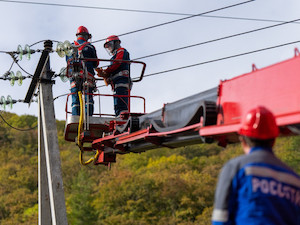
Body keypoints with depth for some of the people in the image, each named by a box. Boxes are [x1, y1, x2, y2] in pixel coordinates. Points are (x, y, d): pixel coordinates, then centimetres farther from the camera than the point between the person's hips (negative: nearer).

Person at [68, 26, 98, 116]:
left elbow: (68, 62, 20)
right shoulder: (89, 47, 6)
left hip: (73, 75, 3)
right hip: (87, 76, -3)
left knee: (75, 101, 3)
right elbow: (96, 64, 11)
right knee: (88, 99, -6)